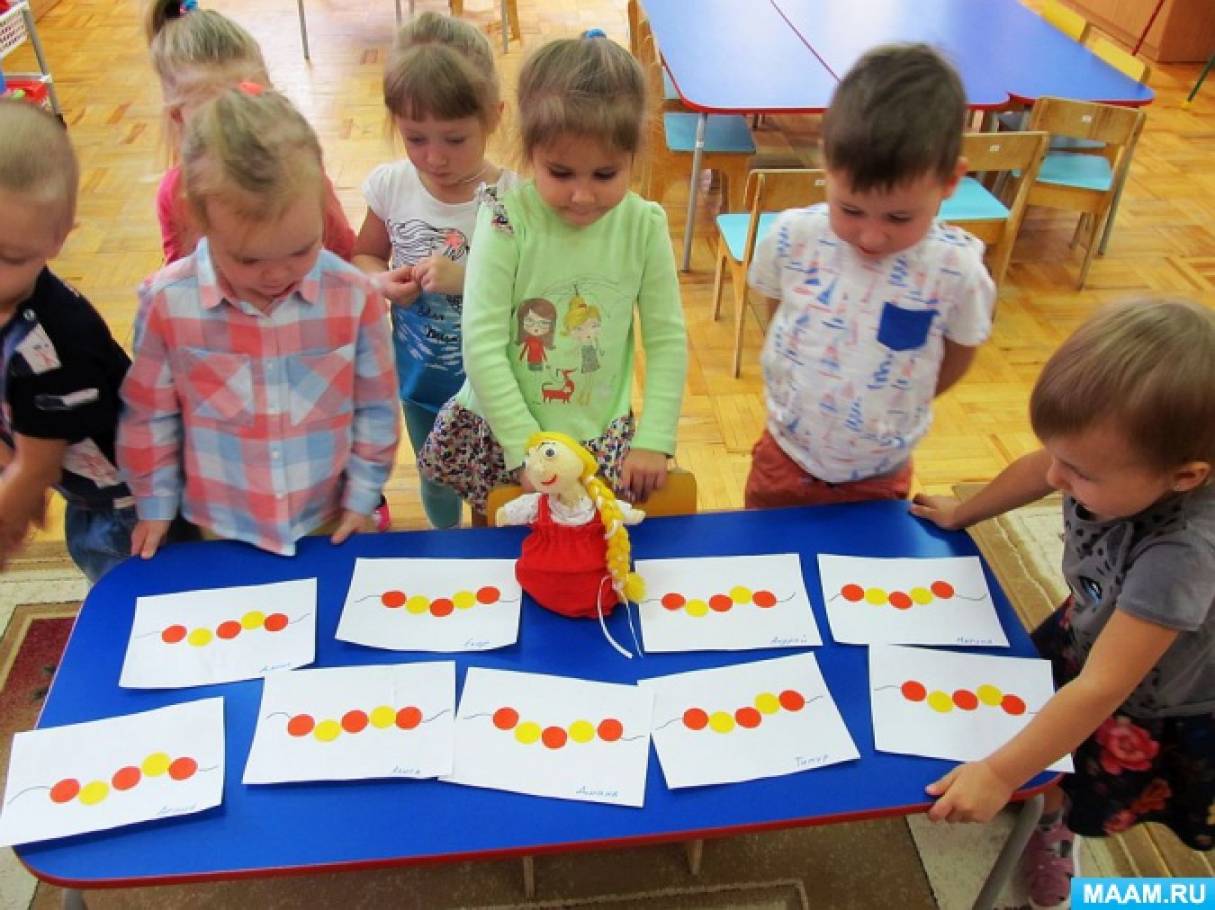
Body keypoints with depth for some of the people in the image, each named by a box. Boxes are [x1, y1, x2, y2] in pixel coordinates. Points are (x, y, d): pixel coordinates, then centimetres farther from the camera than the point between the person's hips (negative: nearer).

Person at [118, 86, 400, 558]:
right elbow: (149, 414, -1)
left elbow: (375, 407, -3)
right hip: (218, 533, 1)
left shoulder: (354, 295, -16)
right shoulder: (166, 302, -16)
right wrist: (156, 505, 6)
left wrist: (361, 495, 0)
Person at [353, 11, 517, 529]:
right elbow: (364, 256, 5)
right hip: (417, 377, 4)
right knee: (435, 486, 26)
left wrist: (466, 279, -33)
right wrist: (381, 282, -17)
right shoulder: (391, 185, -11)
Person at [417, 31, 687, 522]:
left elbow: (668, 340, -1)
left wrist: (653, 441, -6)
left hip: (602, 434, 2)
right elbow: (481, 344, -15)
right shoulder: (506, 222, -15)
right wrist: (527, 449, -17)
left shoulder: (643, 226, -8)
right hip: (501, 427, -1)